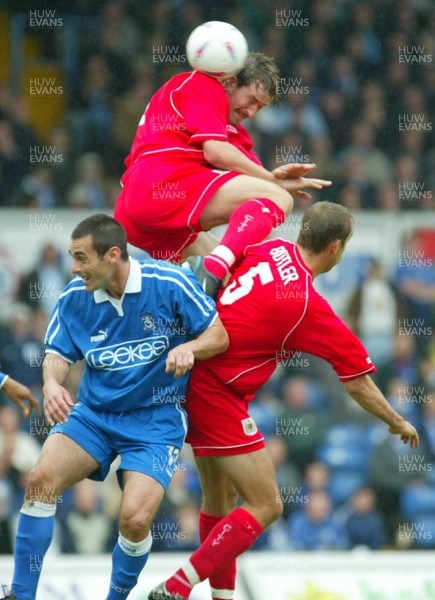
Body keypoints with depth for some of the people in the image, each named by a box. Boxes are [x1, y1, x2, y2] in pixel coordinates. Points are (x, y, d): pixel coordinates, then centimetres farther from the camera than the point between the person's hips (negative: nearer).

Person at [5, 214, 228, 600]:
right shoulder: (74, 298, -4)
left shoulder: (170, 283, -13)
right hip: (94, 414, 3)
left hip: (157, 420, -3)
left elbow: (219, 336, -5)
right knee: (41, 480, -22)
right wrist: (52, 384, -22)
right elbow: (58, 354, 2)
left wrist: (187, 349, -27)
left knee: (135, 520, -21)